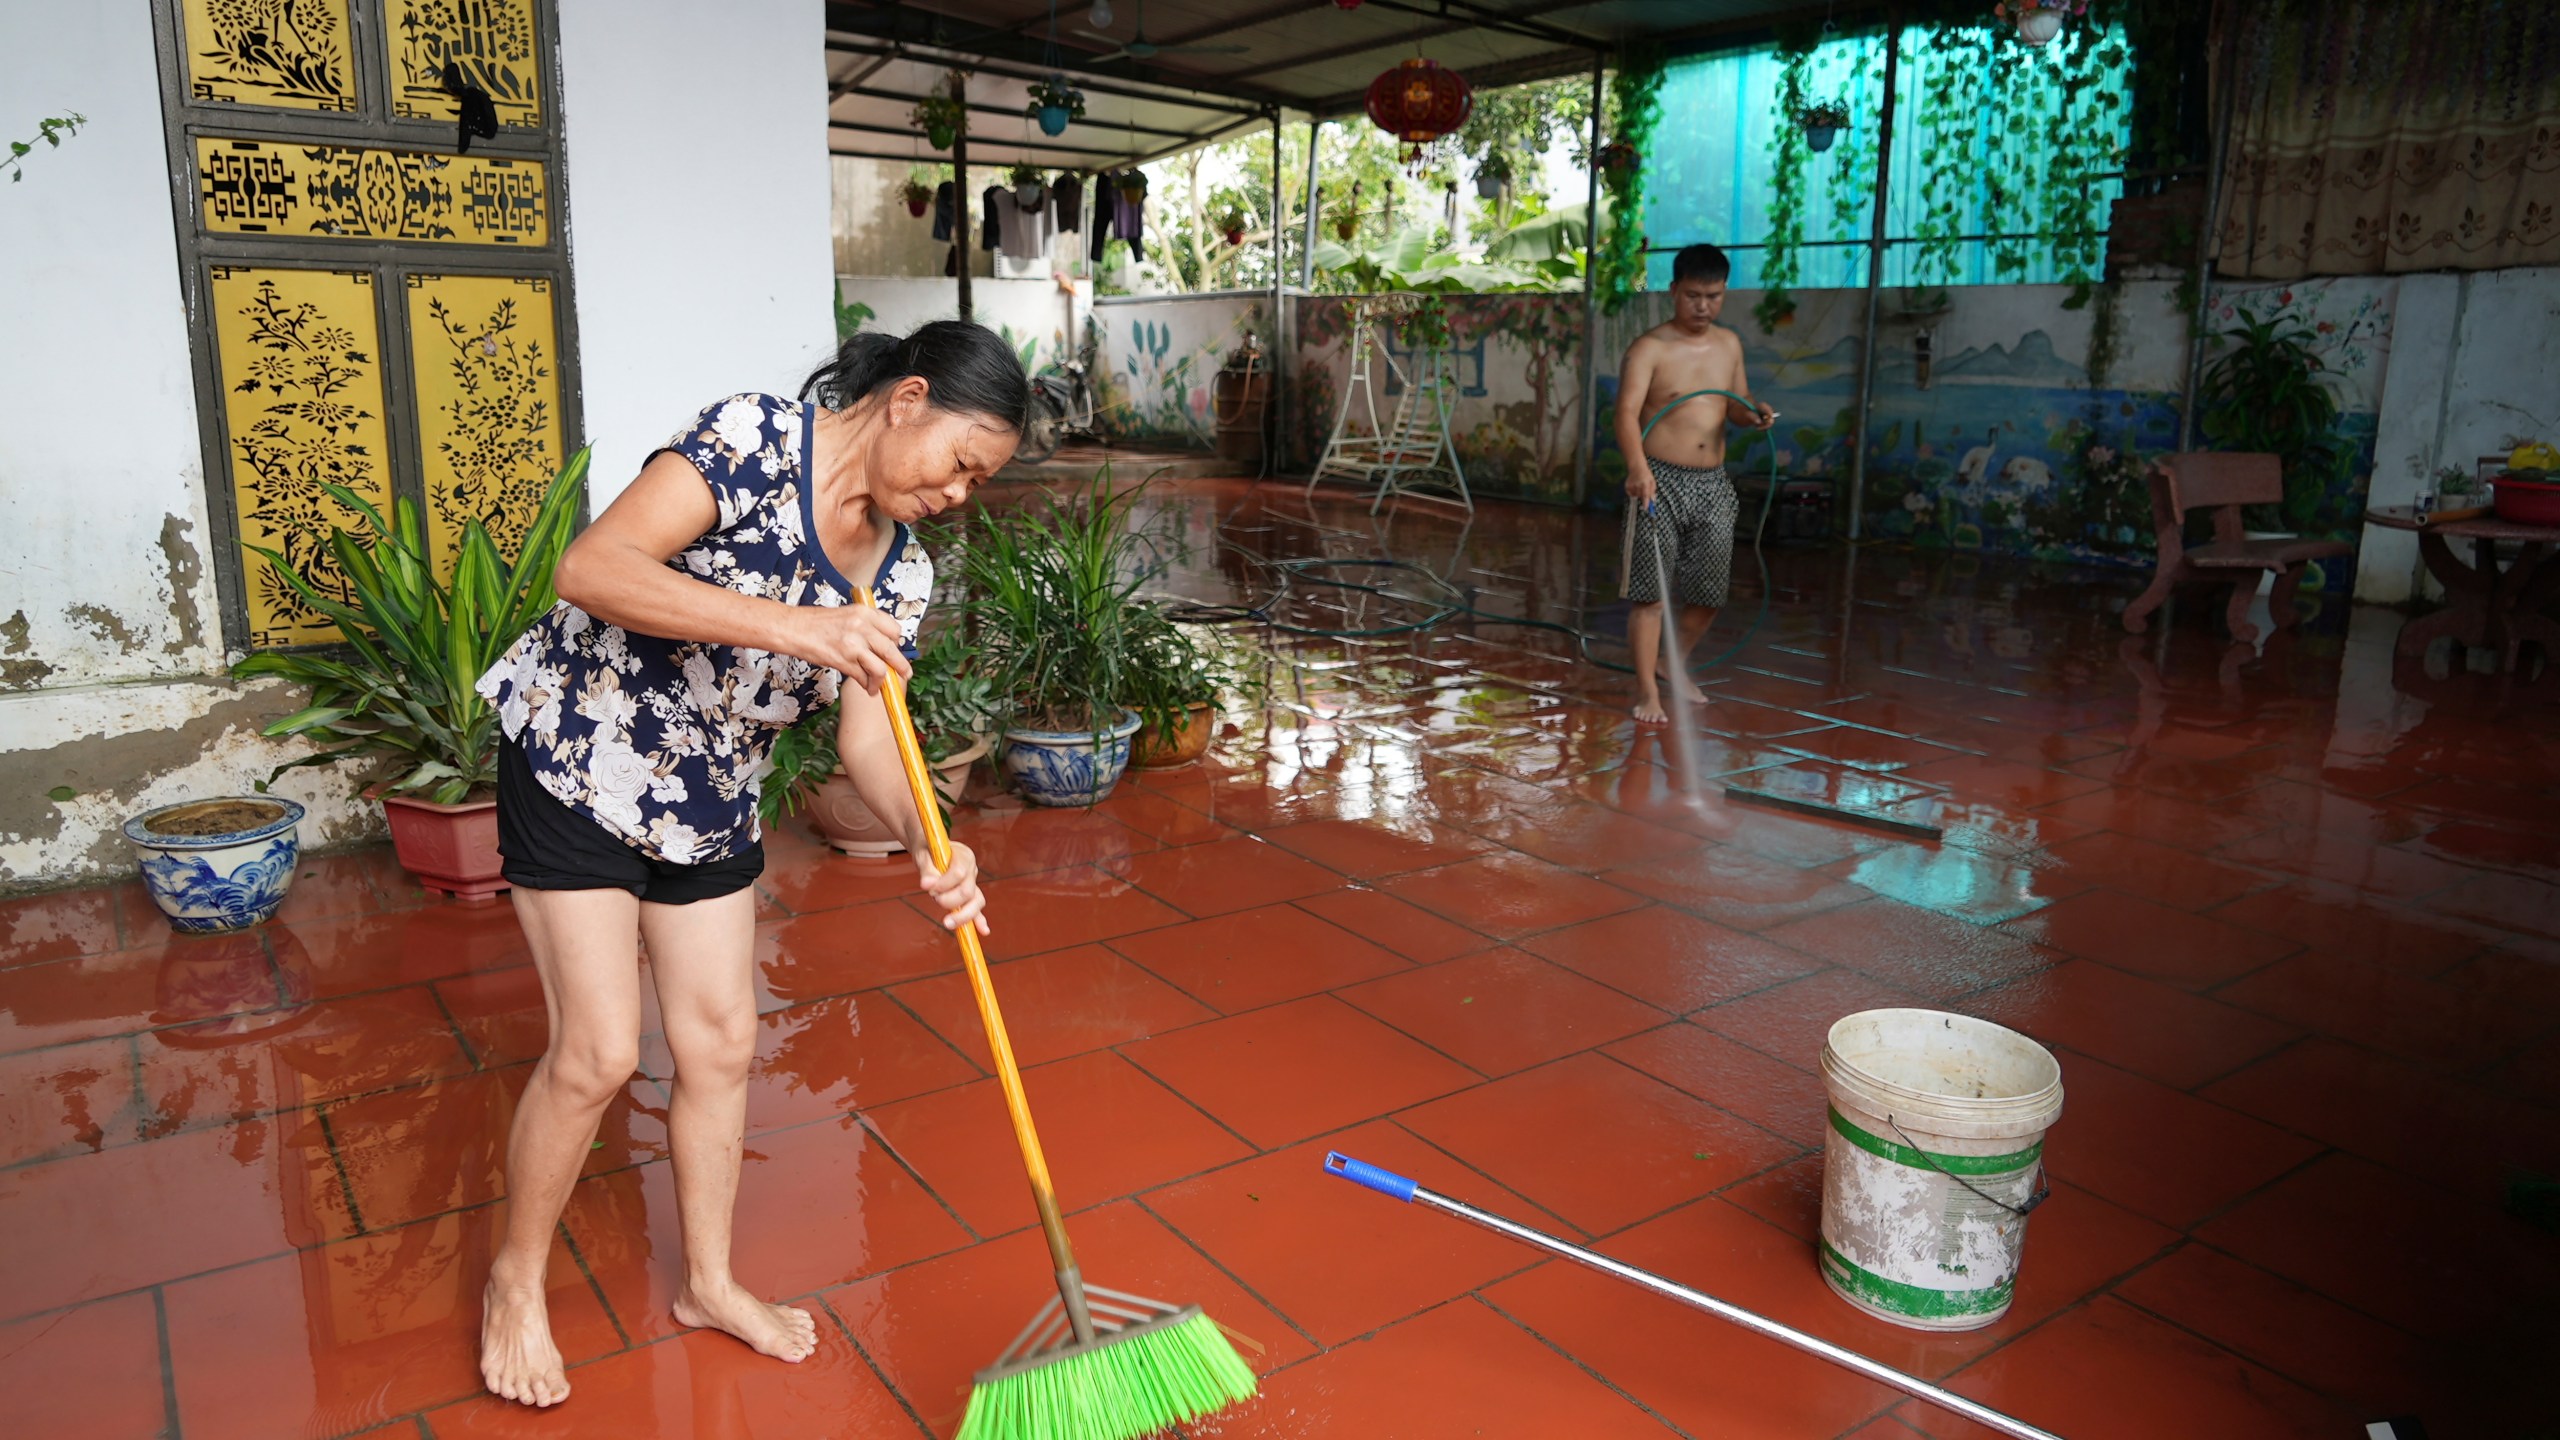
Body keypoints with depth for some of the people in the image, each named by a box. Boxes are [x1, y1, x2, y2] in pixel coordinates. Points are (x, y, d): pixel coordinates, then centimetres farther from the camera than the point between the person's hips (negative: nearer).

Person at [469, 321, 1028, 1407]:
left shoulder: (900, 570, -3)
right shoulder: (755, 439, -22)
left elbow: (867, 736, -7)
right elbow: (591, 567, -32)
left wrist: (931, 844, -26)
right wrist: (789, 625, -41)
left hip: (710, 801, 7)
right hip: (578, 759, -6)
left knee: (721, 1041, 11)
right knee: (599, 1051, -3)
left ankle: (708, 1284, 31)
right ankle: (515, 1280, 23)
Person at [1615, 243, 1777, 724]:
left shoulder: (1729, 345, 11)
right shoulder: (1649, 348, -8)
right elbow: (1627, 413, -21)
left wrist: (1755, 415, -5)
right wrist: (1638, 467, -38)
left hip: (1713, 485, 6)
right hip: (1660, 482, -5)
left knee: (1710, 592, 11)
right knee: (1650, 591, -5)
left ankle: (1676, 665, 35)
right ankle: (1647, 691, 4)